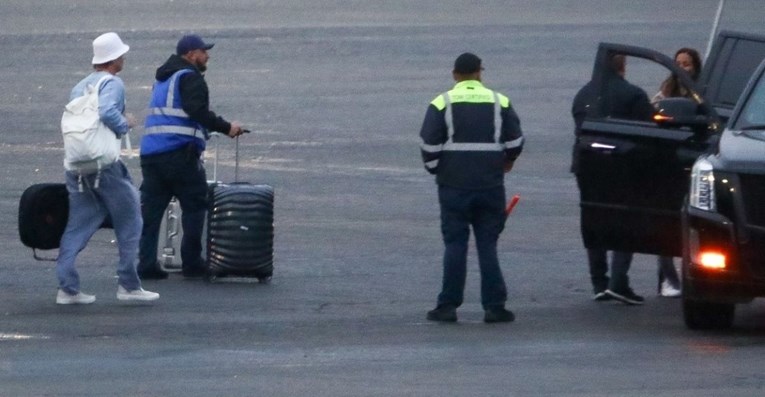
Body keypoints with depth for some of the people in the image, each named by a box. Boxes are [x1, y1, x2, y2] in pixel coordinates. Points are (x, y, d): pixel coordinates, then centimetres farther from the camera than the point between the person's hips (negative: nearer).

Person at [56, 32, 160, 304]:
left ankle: (67, 287, 3)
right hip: (104, 164, -7)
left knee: (77, 227, 9)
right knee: (129, 220, 6)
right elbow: (106, 111, -25)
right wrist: (125, 125, -8)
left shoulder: (79, 87, 17)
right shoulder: (112, 83, -7)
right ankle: (128, 285, 6)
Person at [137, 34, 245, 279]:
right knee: (194, 206, 2)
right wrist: (226, 128, -16)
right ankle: (192, 263, 3)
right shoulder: (189, 78, -5)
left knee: (150, 210, 4)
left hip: (150, 152, 8)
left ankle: (146, 264, 0)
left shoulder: (163, 80, 26)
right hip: (179, 154, -8)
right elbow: (198, 110, -20)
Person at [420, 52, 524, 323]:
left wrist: (436, 169, 9)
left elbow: (429, 145, -8)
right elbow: (515, 141, 4)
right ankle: (494, 306, 1)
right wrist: (506, 162, 24)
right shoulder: (500, 103, 2)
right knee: (488, 245, 5)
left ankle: (448, 306, 1)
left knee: (455, 244, 3)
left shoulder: (442, 104, -4)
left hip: (454, 186, -1)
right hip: (491, 186, 1)